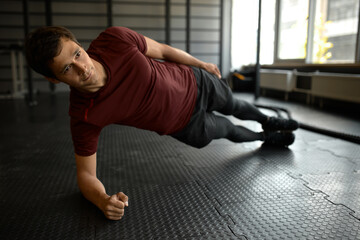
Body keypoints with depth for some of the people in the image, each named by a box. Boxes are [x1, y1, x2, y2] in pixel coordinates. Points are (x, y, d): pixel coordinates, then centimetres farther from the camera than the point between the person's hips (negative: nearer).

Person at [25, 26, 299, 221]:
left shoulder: (115, 39, -31)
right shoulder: (83, 116, -32)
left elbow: (161, 50, -12)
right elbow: (86, 174, -20)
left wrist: (201, 63, 4)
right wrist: (103, 201, -43)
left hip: (195, 83, 1)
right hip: (188, 126, -1)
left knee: (232, 105, 31)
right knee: (229, 130, 25)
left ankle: (269, 120, 69)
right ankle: (269, 137, 63)